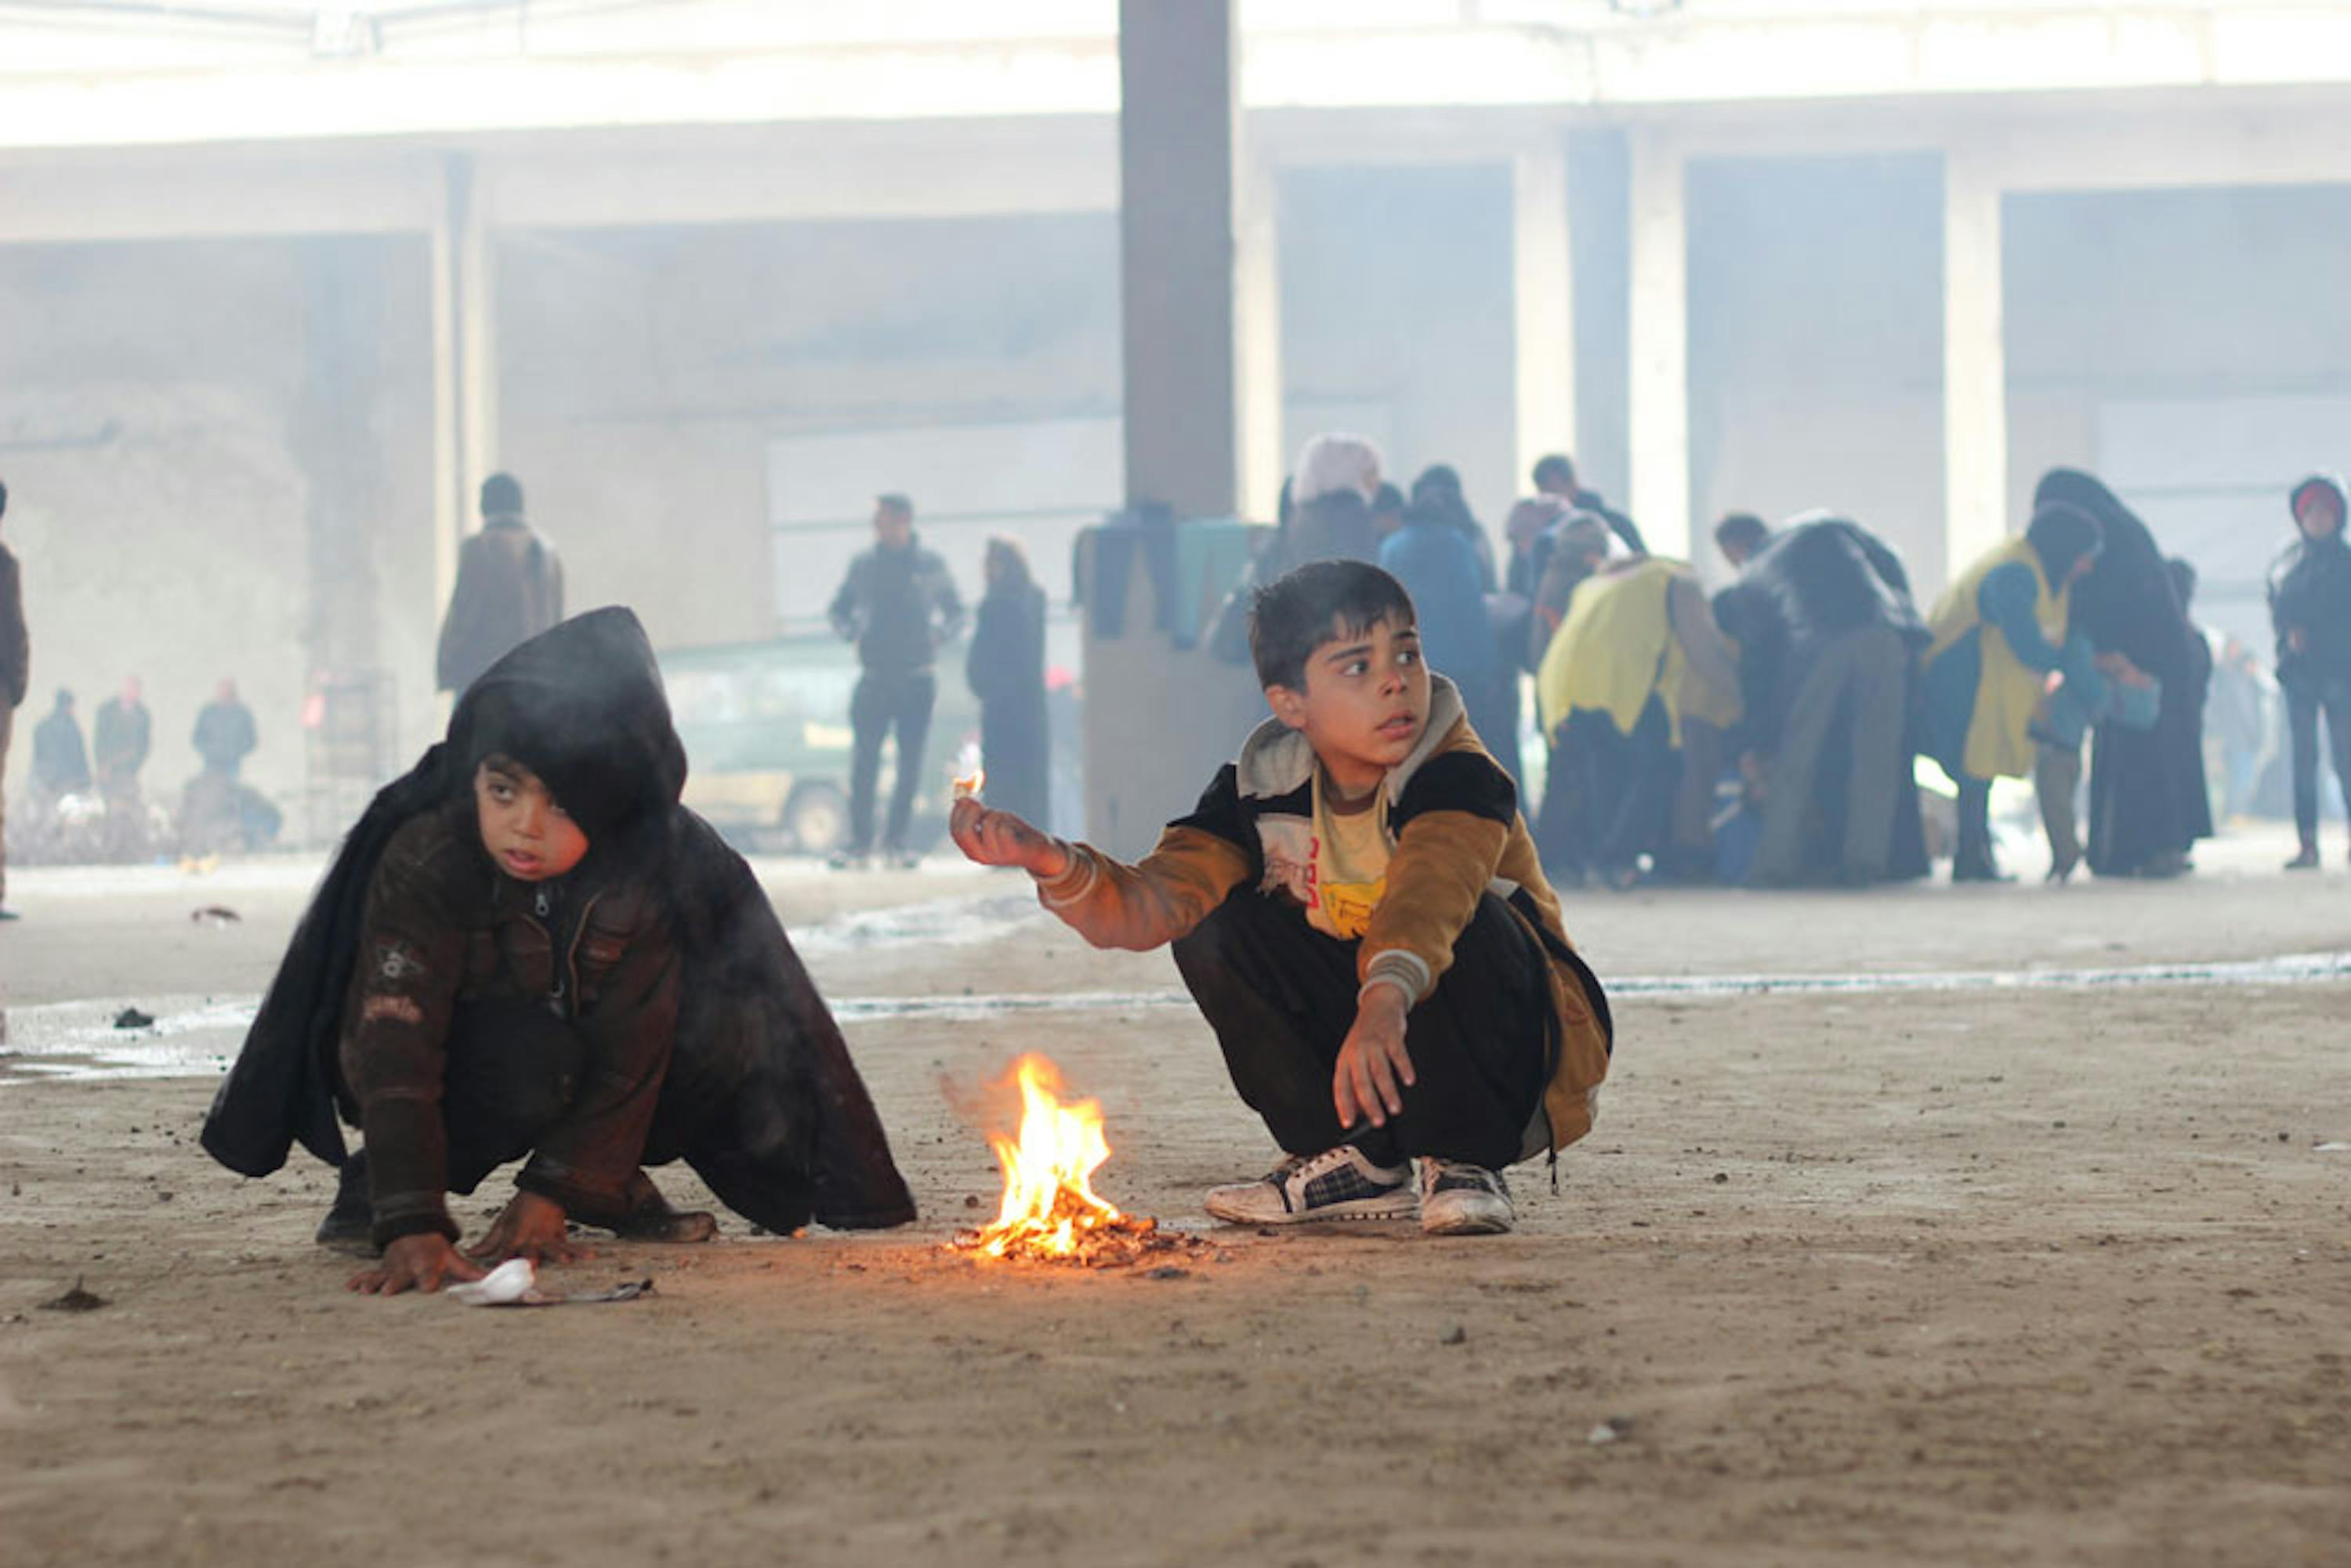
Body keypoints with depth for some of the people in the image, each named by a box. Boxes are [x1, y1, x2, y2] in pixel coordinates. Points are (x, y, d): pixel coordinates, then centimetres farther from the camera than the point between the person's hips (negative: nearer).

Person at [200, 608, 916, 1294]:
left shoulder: (643, 867, -20)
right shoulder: (423, 861, -30)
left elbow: (629, 1047, -16)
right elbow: (398, 1054, -36)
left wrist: (551, 1193, -22)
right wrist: (414, 1227, -46)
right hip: (456, 1061, -4)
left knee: (734, 1028, -20)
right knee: (533, 1064, -38)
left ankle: (609, 1185, 2)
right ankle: (371, 1185, -13)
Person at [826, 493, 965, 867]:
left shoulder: (931, 566, 6)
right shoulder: (863, 566, 8)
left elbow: (956, 613, 16)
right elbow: (838, 609, 18)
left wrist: (940, 635, -3)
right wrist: (852, 634, -1)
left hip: (918, 680, 0)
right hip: (875, 678, 0)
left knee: (911, 763, 1)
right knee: (864, 762, -6)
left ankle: (897, 841, 9)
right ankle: (860, 841, -1)